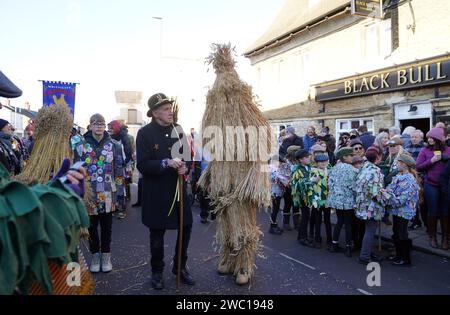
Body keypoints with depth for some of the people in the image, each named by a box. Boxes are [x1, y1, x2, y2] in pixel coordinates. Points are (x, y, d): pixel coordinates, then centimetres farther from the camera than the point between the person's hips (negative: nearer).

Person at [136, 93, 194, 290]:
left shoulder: (178, 129, 4)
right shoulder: (145, 133, -10)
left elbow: (188, 155, 11)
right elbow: (142, 165, -16)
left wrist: (186, 167, -11)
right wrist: (166, 163, -29)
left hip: (178, 189, 5)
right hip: (156, 193, -4)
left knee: (186, 227, 11)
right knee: (157, 233, 10)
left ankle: (180, 267, 32)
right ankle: (157, 272, 29)